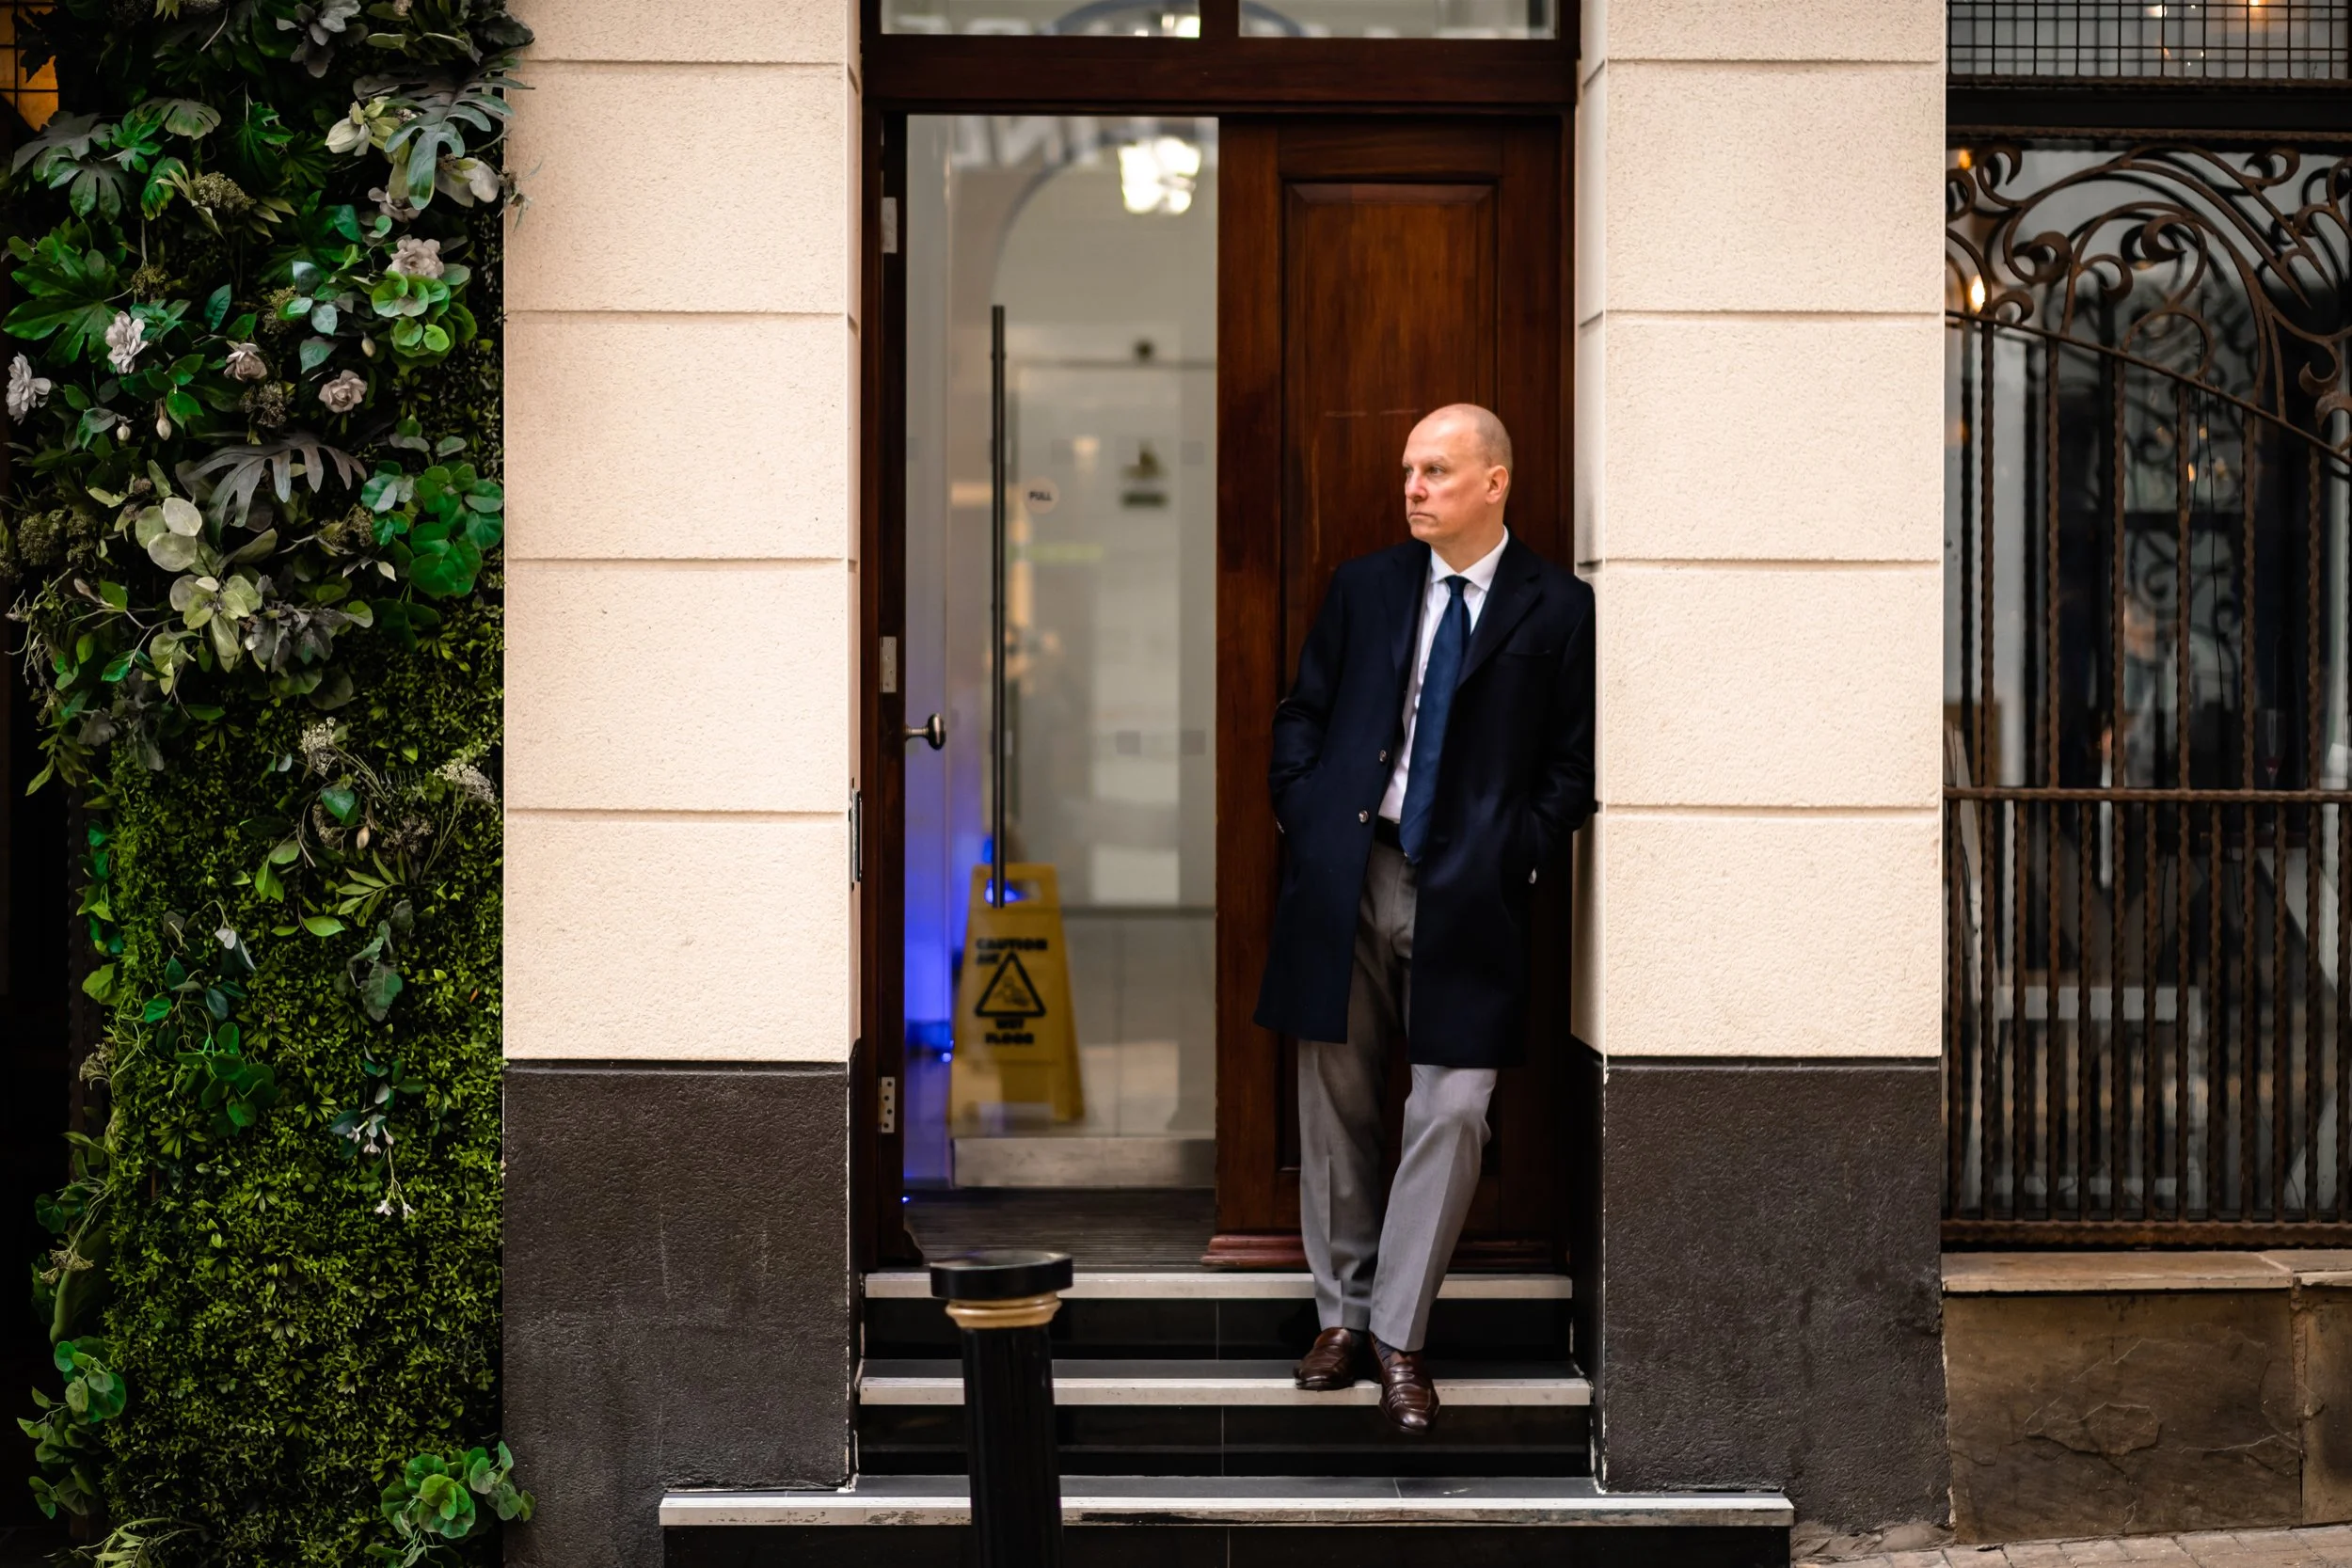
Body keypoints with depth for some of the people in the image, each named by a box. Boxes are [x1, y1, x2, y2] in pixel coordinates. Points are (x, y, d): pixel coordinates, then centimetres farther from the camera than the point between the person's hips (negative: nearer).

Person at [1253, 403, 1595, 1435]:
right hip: (1343, 877, 3)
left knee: (1451, 1113, -7)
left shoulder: (1557, 608, 2)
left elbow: (1573, 760, 3)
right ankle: (1342, 1316, 20)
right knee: (1337, 1107, 8)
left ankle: (1398, 1337, 4)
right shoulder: (1363, 586, 10)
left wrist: (1520, 859, -7)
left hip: (1467, 894, -3)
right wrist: (1303, 816, 1)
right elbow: (1302, 712, 15)